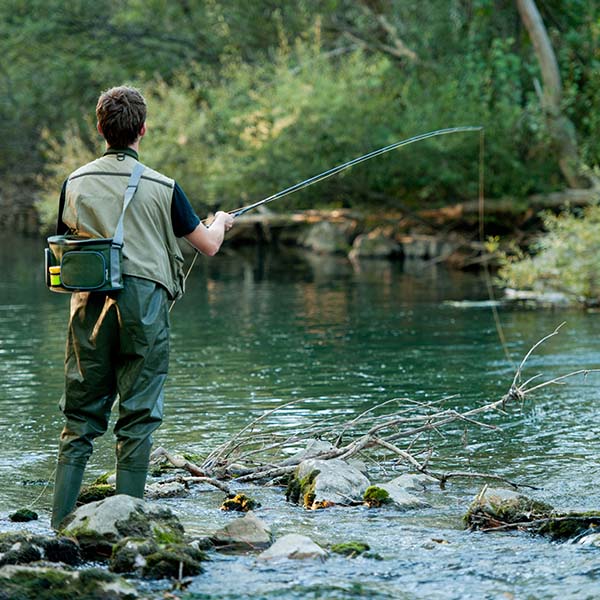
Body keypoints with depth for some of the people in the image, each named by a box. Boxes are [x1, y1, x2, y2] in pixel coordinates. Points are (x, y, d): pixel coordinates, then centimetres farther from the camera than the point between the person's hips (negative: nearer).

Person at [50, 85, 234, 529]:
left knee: (81, 417, 8)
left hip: (90, 308, 3)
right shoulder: (161, 188, -3)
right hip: (143, 304, -3)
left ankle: (61, 524, 2)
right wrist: (222, 222, 30)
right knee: (138, 418, 3)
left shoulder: (76, 183, 4)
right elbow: (209, 245, 7)